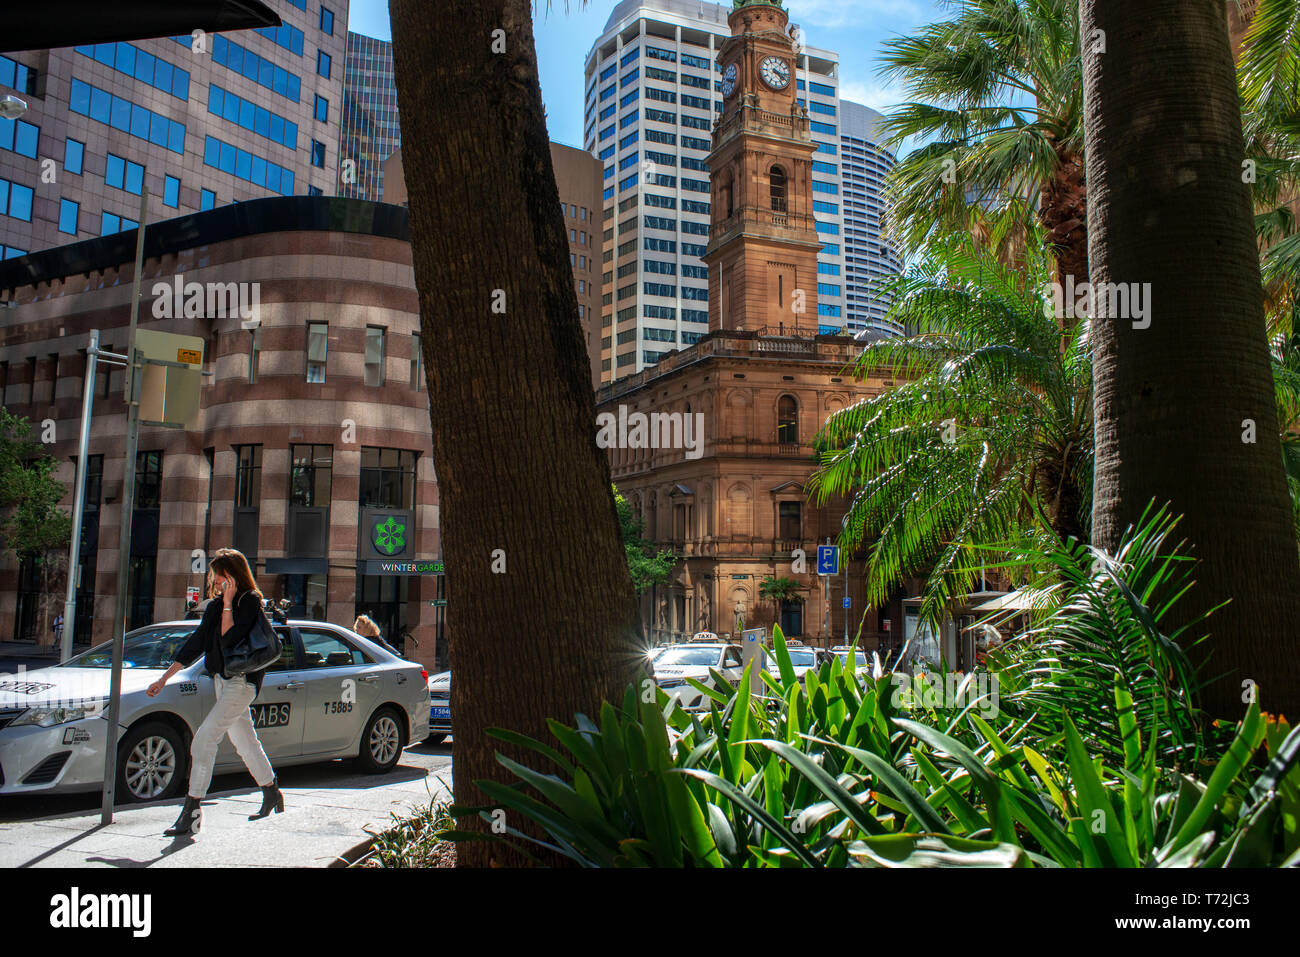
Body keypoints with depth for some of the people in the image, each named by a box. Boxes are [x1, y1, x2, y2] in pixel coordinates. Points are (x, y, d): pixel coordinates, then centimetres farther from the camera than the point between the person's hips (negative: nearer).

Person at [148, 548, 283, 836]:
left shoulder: (250, 601, -12)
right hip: (222, 680, 8)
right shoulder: (215, 605, 11)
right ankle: (271, 793, 30)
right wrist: (165, 678, 13)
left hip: (242, 681, -8)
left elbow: (229, 639, -23)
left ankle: (192, 811, -12)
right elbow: (196, 643, 14)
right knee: (244, 741, 16)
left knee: (204, 738, -15)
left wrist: (228, 603, -19)